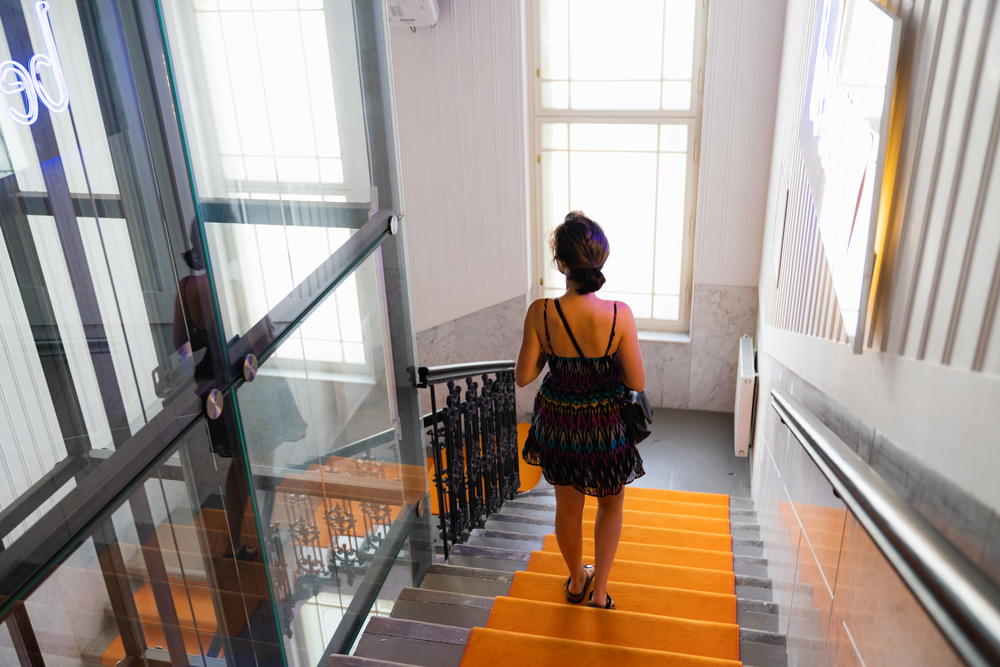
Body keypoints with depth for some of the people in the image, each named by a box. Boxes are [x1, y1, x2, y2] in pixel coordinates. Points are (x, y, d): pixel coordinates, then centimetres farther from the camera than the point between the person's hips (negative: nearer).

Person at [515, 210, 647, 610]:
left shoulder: (541, 313, -22)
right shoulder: (619, 315, -25)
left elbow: (523, 376, -11)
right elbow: (637, 383, -15)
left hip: (558, 424, 1)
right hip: (606, 428, -1)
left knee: (568, 505, 25)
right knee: (611, 504, 26)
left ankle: (577, 580, 46)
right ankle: (599, 590, 32)